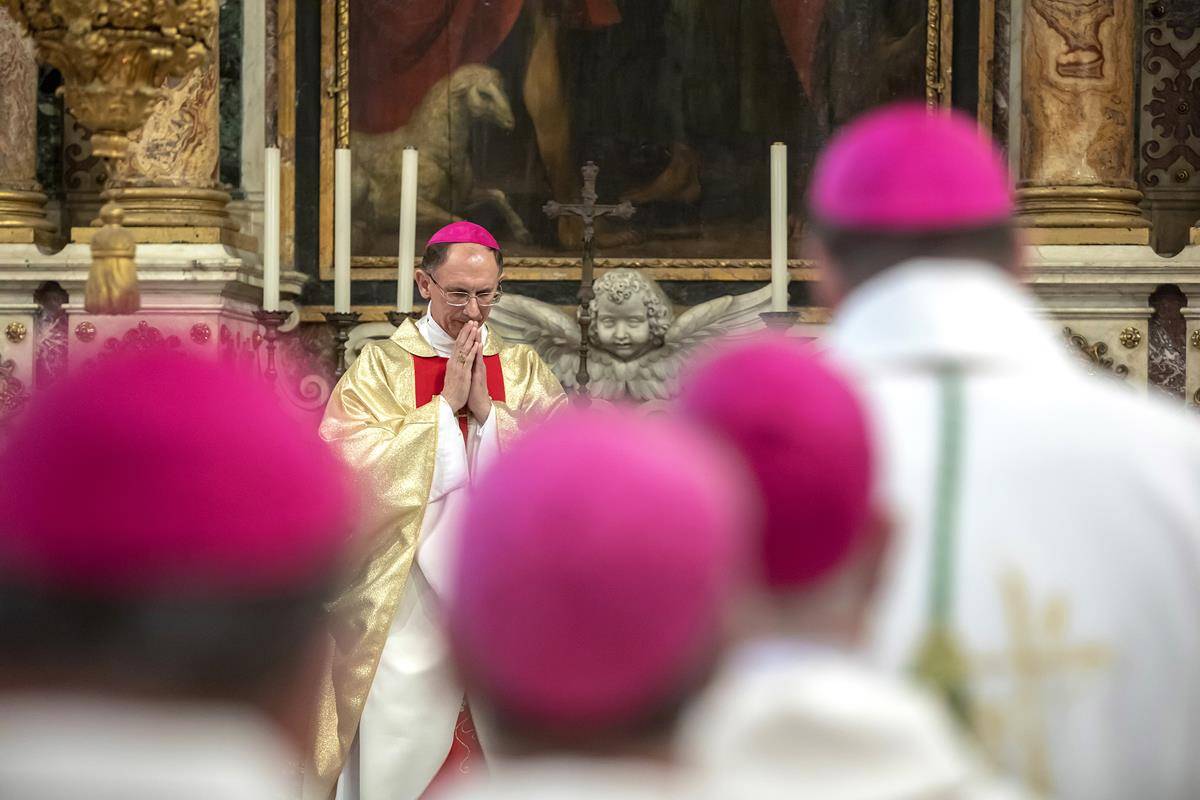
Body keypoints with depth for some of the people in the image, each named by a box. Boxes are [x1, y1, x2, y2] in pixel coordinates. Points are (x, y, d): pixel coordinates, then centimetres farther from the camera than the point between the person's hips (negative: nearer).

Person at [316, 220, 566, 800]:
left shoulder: (524, 371, 11)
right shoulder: (378, 370, 5)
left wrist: (487, 410, -10)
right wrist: (446, 404, -10)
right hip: (407, 595, -2)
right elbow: (358, 465, -10)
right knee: (403, 743, -4)